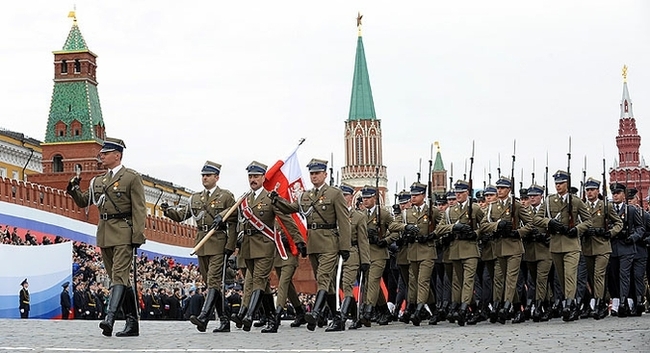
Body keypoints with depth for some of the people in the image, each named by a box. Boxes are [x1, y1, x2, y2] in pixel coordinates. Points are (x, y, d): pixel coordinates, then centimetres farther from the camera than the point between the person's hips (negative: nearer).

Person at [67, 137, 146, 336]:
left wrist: (137, 235, -15)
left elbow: (139, 209, -8)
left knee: (119, 275, -16)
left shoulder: (132, 177, -2)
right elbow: (83, 202, 18)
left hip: (123, 234, -7)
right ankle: (132, 323, 12)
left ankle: (110, 318, -29)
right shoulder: (98, 181, 17)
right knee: (118, 278, 8)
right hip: (104, 235, 7)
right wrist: (74, 190, -2)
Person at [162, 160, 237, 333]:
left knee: (213, 280, -14)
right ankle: (224, 321, 14)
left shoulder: (226, 196, 0)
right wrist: (168, 210, -10)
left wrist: (230, 246, -12)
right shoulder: (196, 198, 17)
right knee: (210, 282, 8)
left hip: (218, 243, -7)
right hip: (202, 244, 7)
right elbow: (181, 215, 10)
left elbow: (233, 224, -4)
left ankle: (203, 317, -27)